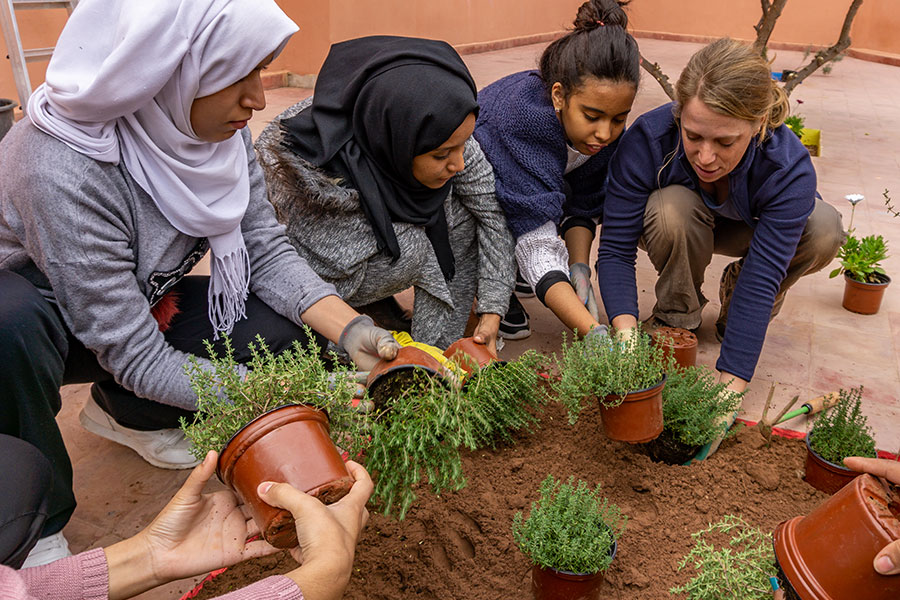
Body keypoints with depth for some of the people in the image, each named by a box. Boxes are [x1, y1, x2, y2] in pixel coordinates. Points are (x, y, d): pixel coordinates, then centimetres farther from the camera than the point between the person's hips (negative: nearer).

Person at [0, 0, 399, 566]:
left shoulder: (221, 130, -18)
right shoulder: (63, 170, -37)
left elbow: (267, 249, -12)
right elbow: (134, 355, -33)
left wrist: (350, 329, -29)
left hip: (143, 306, 6)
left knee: (282, 325, -14)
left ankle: (124, 412, 12)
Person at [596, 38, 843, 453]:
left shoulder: (789, 169, -34)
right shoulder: (648, 139, -34)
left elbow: (761, 281, -38)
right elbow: (615, 249, -32)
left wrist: (728, 387, -44)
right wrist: (626, 332, -48)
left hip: (746, 230, 1)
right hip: (676, 222, -1)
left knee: (824, 231, -29)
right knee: (673, 209, -37)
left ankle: (734, 300, 0)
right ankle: (676, 319, -11)